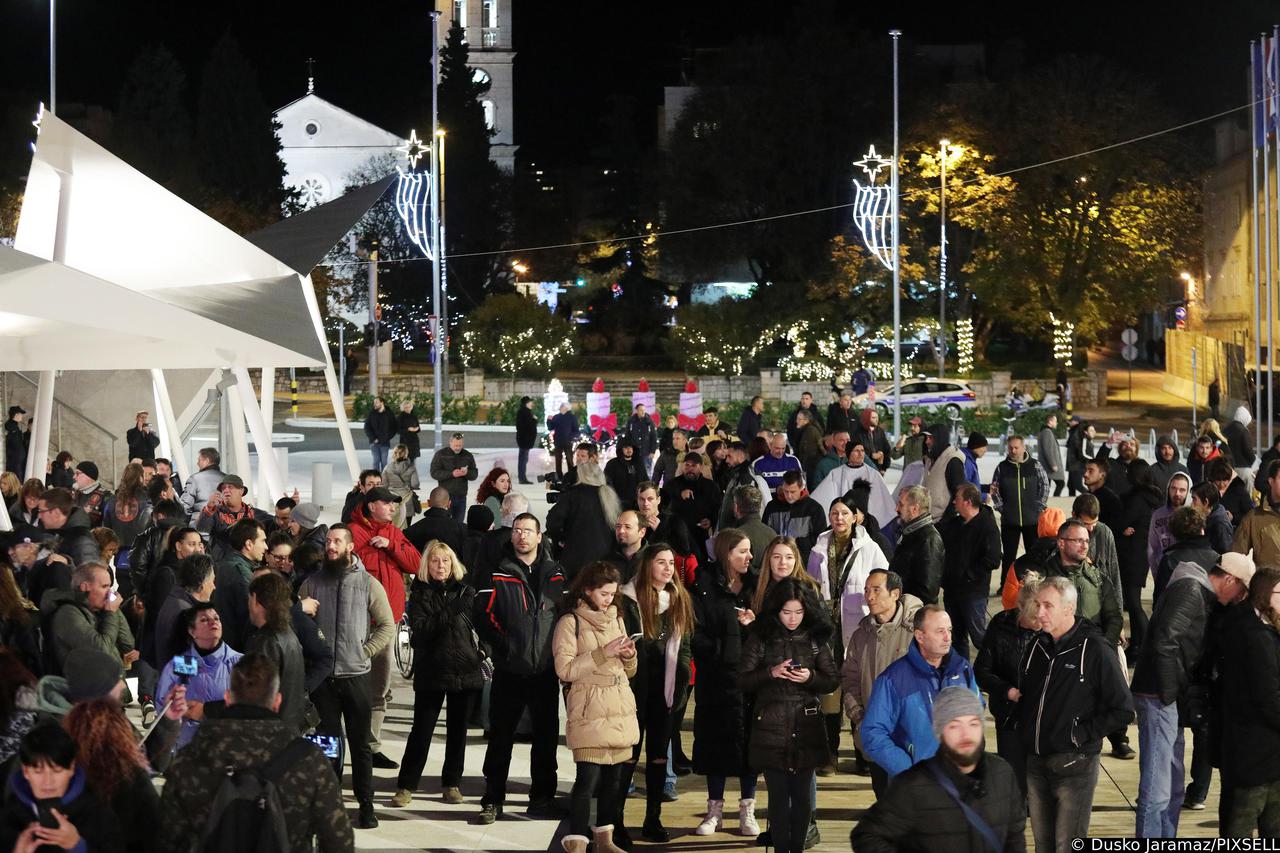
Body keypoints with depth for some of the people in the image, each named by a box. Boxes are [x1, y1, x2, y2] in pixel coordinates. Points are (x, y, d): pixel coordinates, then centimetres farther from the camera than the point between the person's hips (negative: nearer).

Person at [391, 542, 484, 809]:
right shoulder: (420, 593, 0)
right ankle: (406, 786, 3)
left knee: (458, 730, 9)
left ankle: (452, 784, 18)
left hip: (466, 670, 3)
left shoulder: (466, 591, 6)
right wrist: (451, 612, -22)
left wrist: (484, 648, 2)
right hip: (432, 671, -3)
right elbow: (419, 630, -14)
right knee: (422, 730, -3)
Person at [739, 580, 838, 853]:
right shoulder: (760, 638, 1)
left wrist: (810, 677, -12)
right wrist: (771, 673, -15)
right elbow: (743, 680, 1)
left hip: (806, 727, 1)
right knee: (779, 795, -1)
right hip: (771, 726, -1)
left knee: (802, 795, 3)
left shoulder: (816, 639, 5)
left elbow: (833, 681, 7)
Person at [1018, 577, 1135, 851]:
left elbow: (1123, 711, -11)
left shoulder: (1095, 650, -12)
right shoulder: (1037, 646, 8)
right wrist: (1025, 731, 8)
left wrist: (1081, 734, -13)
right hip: (1036, 764, 6)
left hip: (1074, 766, -6)